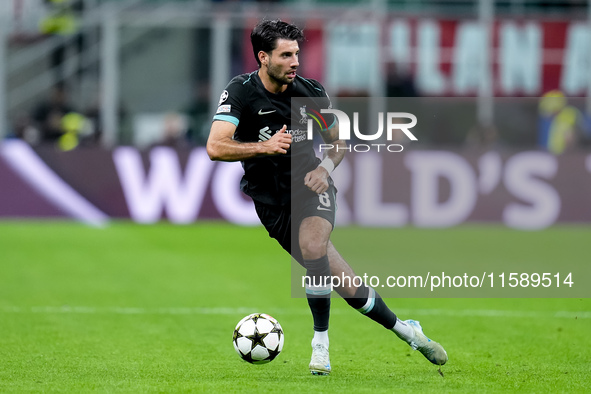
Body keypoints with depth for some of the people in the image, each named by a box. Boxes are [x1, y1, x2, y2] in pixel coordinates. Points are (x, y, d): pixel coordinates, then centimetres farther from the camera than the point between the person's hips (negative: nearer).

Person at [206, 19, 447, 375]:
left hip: (309, 185, 1)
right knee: (342, 279, -12)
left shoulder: (312, 93, -3)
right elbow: (215, 147, -23)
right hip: (272, 201, -1)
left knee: (312, 244, -29)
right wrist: (264, 147, -36)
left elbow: (338, 142, 13)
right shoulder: (241, 92, -12)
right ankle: (403, 329, 2)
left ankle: (321, 345, -14)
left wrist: (325, 167, -8)